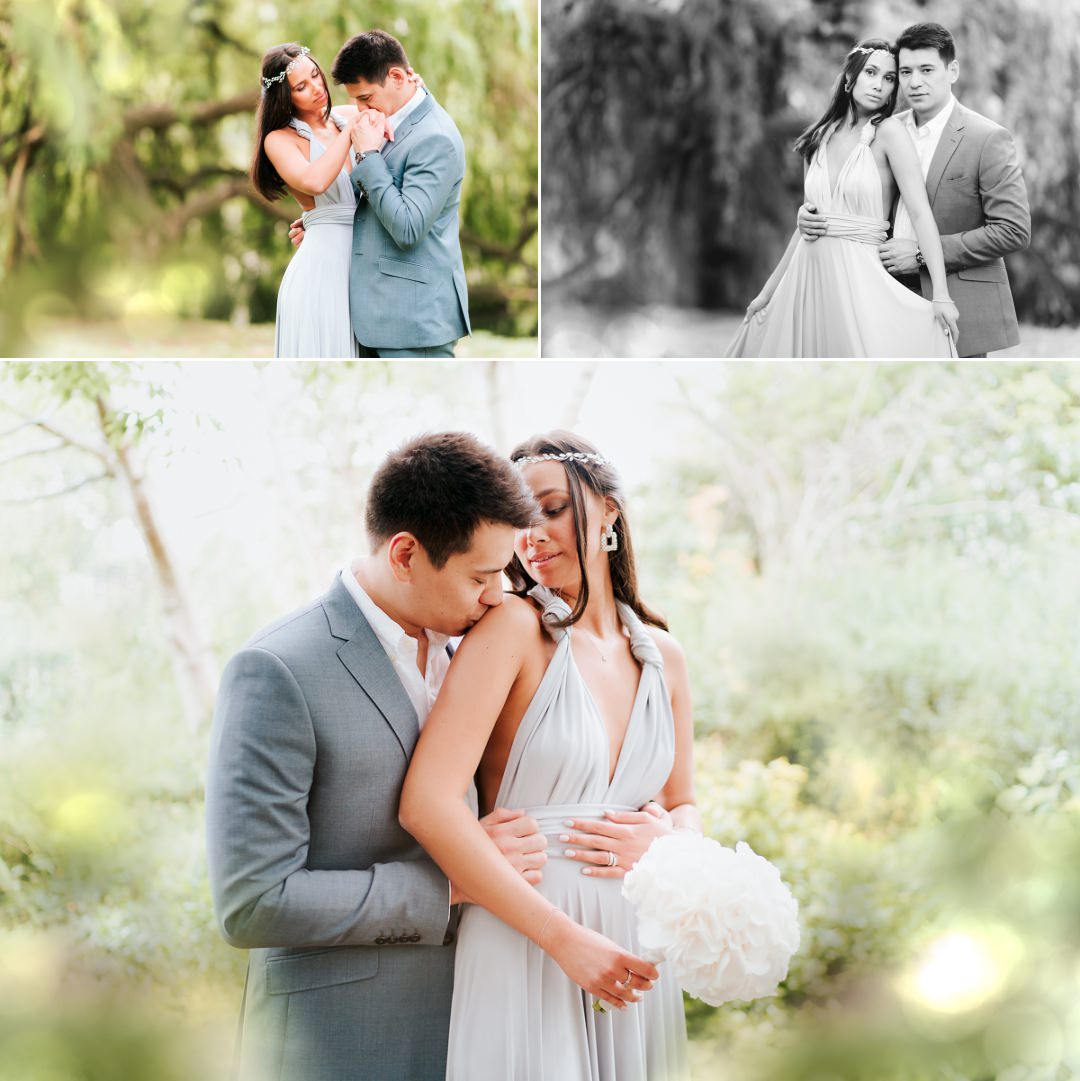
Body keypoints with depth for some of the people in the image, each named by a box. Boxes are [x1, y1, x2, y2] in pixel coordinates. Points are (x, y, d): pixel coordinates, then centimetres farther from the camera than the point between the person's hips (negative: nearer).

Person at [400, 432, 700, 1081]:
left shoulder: (663, 657, 8)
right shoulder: (514, 627, -8)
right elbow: (427, 803, -18)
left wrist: (663, 839, -5)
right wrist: (566, 937, -18)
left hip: (634, 961, 5)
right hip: (525, 952, -5)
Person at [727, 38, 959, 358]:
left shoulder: (889, 132, -5)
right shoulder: (821, 138, 10)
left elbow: (920, 212, -13)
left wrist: (941, 293, -22)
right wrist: (769, 290, 18)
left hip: (859, 279, -5)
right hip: (808, 275, 5)